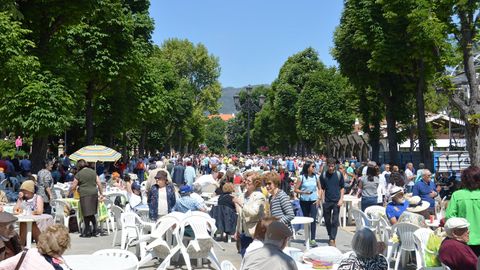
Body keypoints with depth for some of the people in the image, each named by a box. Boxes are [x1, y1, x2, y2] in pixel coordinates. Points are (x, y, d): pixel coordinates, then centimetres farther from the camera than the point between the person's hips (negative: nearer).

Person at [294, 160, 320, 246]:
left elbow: (320, 188, 11)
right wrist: (304, 192, -18)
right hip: (304, 201, 0)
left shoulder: (315, 176, 3)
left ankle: (313, 239, -9)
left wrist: (318, 198, 0)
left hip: (314, 201, 1)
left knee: (313, 220, -10)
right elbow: (296, 189, -3)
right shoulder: (302, 177, -5)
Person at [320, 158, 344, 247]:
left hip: (336, 201, -2)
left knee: (335, 221, -4)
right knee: (327, 220, 10)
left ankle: (332, 239, -3)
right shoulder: (323, 175, 1)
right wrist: (323, 200, 0)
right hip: (327, 201, 2)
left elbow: (342, 188, 4)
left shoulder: (339, 174, -1)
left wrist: (341, 199, -5)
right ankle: (330, 236, 28)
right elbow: (322, 189, 7)